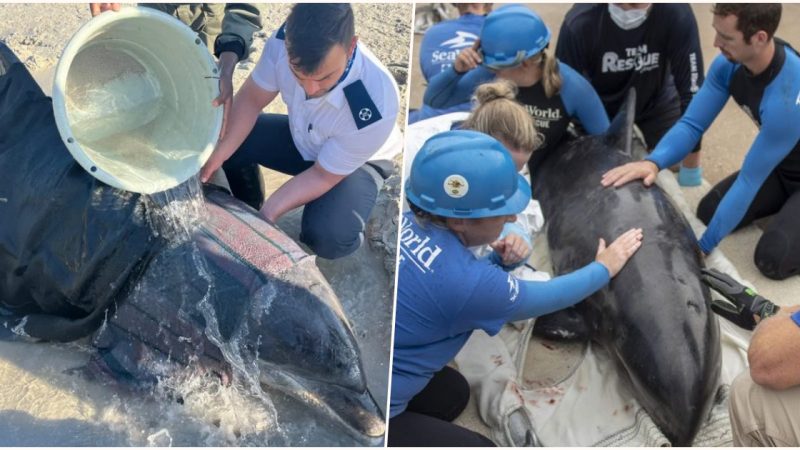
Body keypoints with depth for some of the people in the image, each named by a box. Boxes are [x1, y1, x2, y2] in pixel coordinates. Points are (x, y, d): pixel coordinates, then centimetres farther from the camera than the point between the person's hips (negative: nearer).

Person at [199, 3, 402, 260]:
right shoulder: (284, 42, -31)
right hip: (299, 137, 5)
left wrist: (268, 214, -30)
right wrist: (217, 155, -24)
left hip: (357, 161, -4)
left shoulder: (376, 106, -40)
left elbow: (323, 175, -25)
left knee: (326, 237, -30)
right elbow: (251, 99, -12)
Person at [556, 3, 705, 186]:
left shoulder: (676, 13, -34)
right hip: (598, 106, 0)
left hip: (656, 99, 1)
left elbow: (691, 91, -27)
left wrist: (691, 166, -22)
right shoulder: (579, 22, -35)